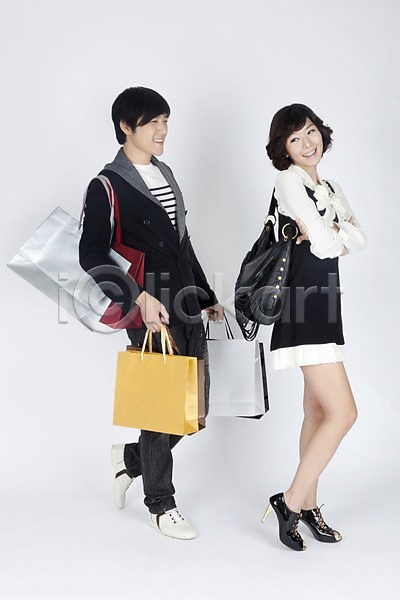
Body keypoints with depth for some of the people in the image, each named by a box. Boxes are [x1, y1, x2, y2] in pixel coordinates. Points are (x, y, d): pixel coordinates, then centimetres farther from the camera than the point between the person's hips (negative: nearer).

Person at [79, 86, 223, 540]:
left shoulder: (165, 174, 17)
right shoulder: (108, 186, -8)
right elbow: (91, 255, -15)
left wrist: (206, 296, 23)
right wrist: (138, 297, -24)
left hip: (188, 308, 8)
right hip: (151, 314, -8)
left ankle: (130, 457, 35)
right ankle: (161, 506, 21)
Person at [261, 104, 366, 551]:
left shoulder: (331, 189, 19)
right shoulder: (289, 180, -8)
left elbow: (359, 240, 5)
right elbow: (325, 246, -16)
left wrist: (328, 234, -12)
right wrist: (337, 233, 5)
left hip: (323, 303, 9)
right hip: (303, 302, -9)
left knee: (318, 410, 12)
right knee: (342, 413, -12)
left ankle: (307, 504, 23)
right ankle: (289, 503, -1)